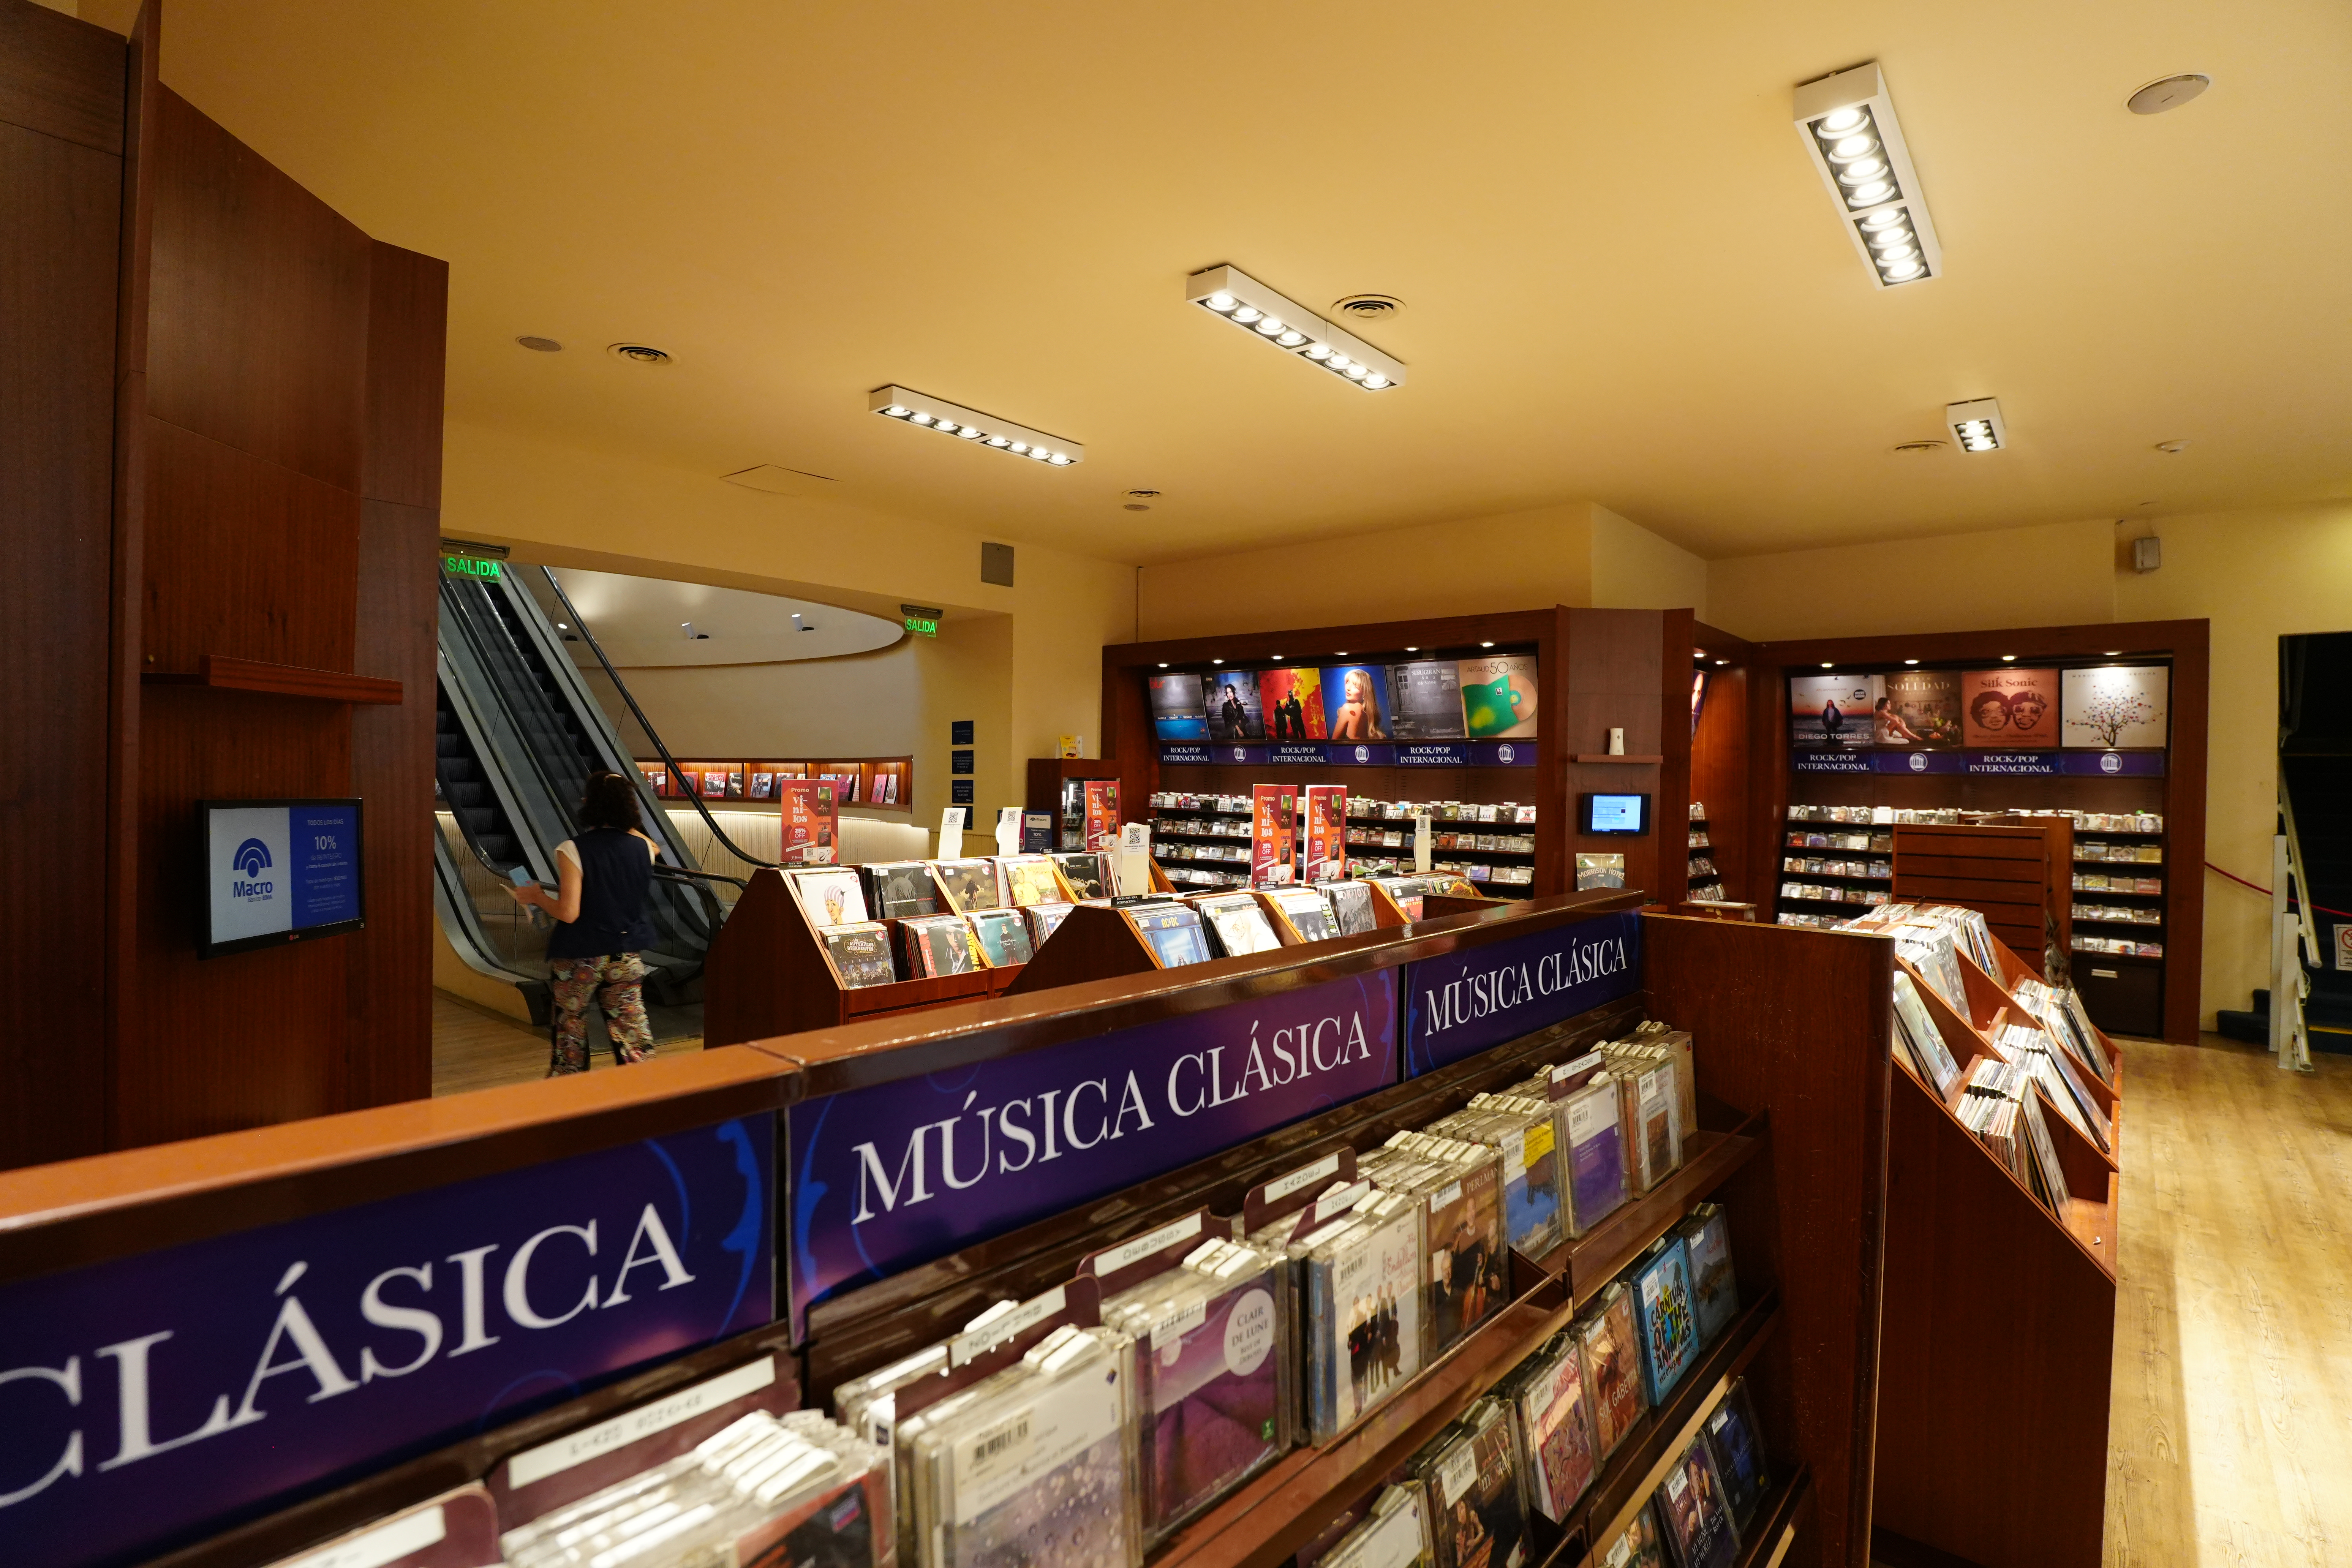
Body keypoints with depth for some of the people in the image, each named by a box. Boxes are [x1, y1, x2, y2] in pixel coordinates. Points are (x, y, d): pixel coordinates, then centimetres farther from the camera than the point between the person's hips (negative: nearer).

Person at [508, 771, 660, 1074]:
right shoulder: (643, 847, -4)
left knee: (571, 1035, 16)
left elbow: (569, 912, -18)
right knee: (632, 1036, 5)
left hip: (579, 959, -3)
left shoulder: (574, 850, -17)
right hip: (627, 957, 3)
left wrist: (537, 897, -2)